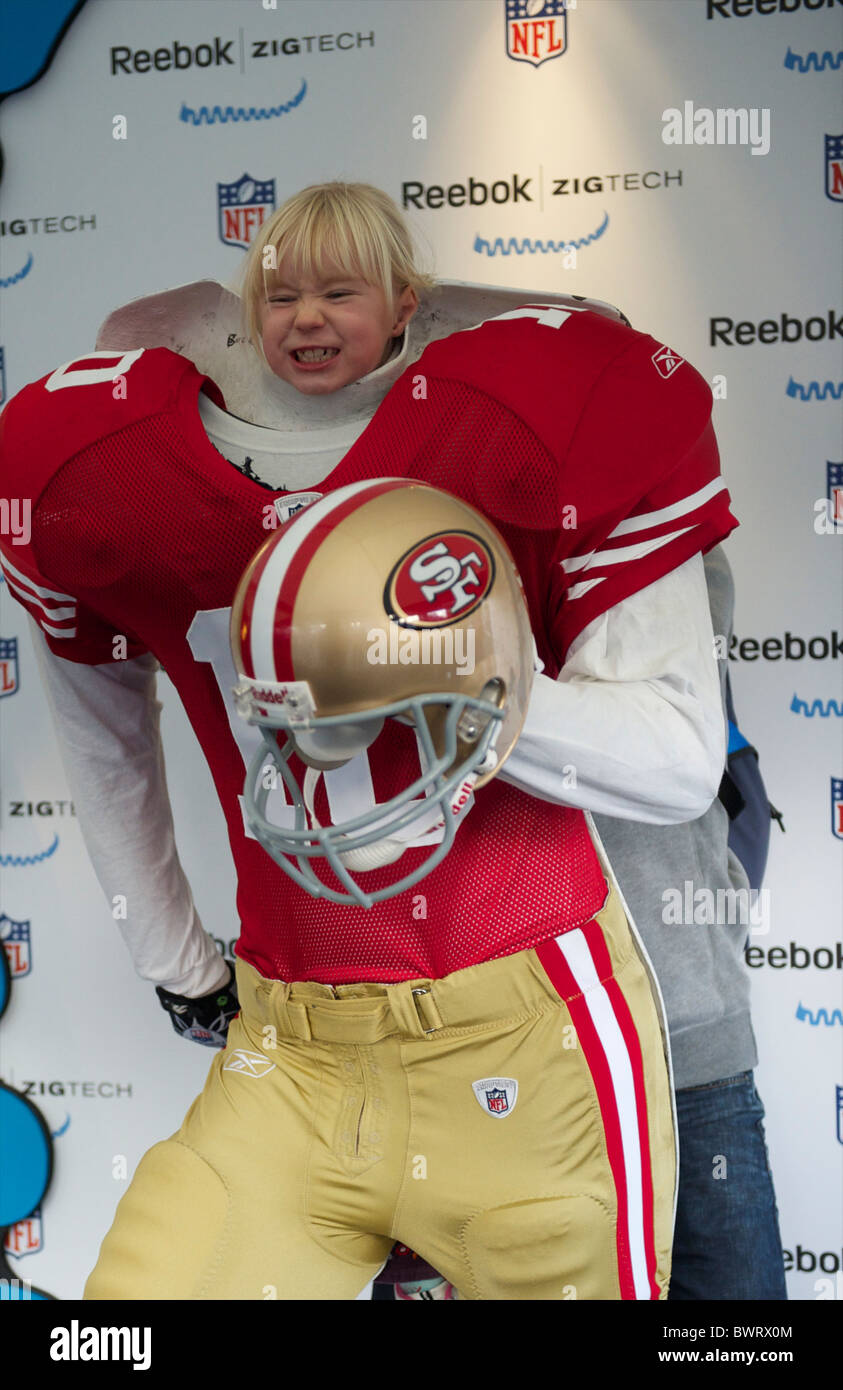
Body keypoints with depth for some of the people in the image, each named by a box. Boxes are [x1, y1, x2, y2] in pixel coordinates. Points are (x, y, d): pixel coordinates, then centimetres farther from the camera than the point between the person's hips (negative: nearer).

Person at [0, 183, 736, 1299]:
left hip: (528, 1033, -2)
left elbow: (681, 764, -10)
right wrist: (171, 949, 23)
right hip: (299, 1057, 3)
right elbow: (110, 747, 22)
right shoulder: (119, 477, 5)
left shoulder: (529, 429, -6)